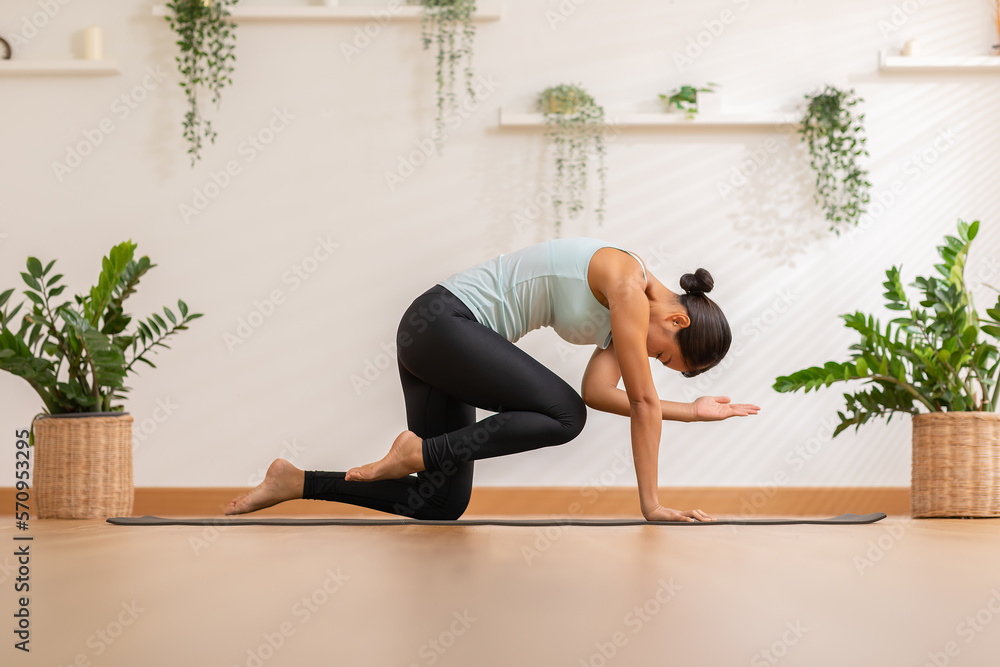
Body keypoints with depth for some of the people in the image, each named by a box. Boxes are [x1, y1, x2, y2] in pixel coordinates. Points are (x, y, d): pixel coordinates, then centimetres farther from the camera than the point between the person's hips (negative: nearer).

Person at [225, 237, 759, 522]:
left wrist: (693, 412, 6)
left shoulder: (623, 314, 12)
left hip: (434, 340, 9)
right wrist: (651, 504, -10)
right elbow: (643, 402, -14)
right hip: (441, 320, -9)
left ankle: (295, 482, 10)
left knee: (441, 504, 4)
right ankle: (418, 451, -13)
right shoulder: (629, 286, -16)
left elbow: (599, 391, 3)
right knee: (563, 415, -19)